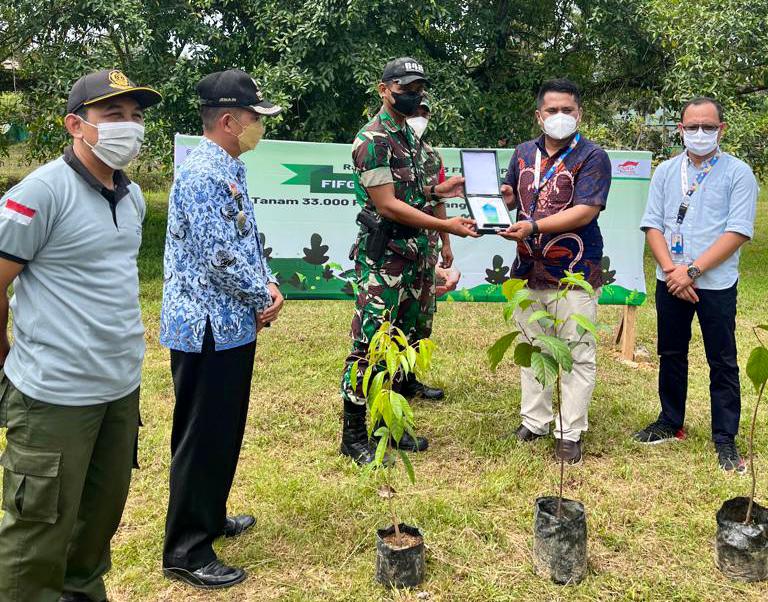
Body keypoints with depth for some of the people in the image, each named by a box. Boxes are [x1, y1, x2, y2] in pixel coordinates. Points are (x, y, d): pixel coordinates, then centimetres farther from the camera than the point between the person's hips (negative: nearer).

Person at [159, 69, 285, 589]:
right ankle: (185, 551, 13)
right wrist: (262, 300, -10)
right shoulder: (203, 173, -20)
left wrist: (269, 283, 1)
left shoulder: (232, 168, 12)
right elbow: (220, 258, -24)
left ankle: (210, 518, 37)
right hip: (208, 328, -10)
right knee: (203, 438, 0)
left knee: (225, 431, 20)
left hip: (233, 325, 10)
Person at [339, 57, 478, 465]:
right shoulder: (373, 139, -12)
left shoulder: (409, 136, 16)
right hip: (383, 258, -9)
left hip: (414, 255, 9)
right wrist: (445, 225, -21)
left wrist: (437, 191, 10)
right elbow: (386, 204, -19)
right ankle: (354, 435, 5)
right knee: (369, 346, -5)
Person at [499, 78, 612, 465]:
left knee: (577, 357, 2)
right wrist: (503, 197, -5)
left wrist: (533, 226, -25)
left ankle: (570, 433, 13)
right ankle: (534, 422, 28)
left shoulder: (592, 157, -7)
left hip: (573, 273, -5)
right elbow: (510, 197, 20)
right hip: (529, 270, 6)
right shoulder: (524, 154, 11)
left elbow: (585, 211, -18)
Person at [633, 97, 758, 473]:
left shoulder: (738, 173, -5)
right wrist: (670, 269, -12)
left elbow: (738, 232, -12)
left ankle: (725, 439, 15)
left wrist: (692, 271, -17)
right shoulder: (665, 172, 6)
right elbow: (653, 226, 3)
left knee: (722, 363, 3)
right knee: (671, 354, 15)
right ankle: (670, 423, 31)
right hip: (670, 282, 4)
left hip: (716, 284, -4)